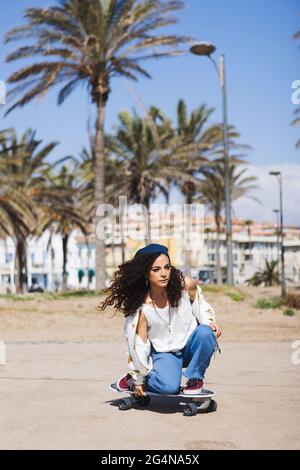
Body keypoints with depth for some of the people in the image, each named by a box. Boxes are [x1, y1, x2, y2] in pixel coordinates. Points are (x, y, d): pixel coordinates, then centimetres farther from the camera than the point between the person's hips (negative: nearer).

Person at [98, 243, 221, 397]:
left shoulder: (186, 285, -16)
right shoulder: (141, 307, -20)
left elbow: (200, 306, 7)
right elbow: (139, 344, -9)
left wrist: (209, 322, -12)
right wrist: (138, 378, 0)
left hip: (189, 346, 2)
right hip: (163, 352, -2)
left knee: (205, 333, -31)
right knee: (169, 386, -29)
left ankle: (195, 378, -6)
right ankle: (132, 379, 5)